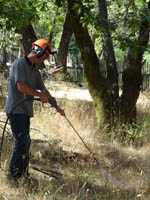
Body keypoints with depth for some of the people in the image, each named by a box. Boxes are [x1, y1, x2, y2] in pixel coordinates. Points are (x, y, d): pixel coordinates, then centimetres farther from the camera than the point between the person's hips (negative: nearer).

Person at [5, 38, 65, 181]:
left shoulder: (34, 70, 17)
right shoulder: (19, 64, -11)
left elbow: (43, 89, 21)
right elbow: (21, 87, -20)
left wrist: (57, 106, 18)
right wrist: (40, 95, -10)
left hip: (25, 111, 9)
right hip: (16, 110, -9)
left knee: (25, 142, 11)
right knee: (22, 141, -13)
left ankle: (22, 174, 18)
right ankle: (14, 175, -10)